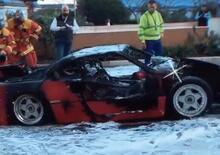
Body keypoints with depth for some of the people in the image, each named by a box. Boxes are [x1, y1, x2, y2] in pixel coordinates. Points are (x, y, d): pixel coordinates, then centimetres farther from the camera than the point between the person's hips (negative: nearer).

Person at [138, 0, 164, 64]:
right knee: (148, 57, -1)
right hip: (148, 40, -6)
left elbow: (161, 24, 22)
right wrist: (142, 41, -18)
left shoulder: (158, 14, 5)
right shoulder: (144, 16, -14)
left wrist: (161, 32, 17)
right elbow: (141, 29, -15)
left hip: (158, 39, 6)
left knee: (159, 55, 15)